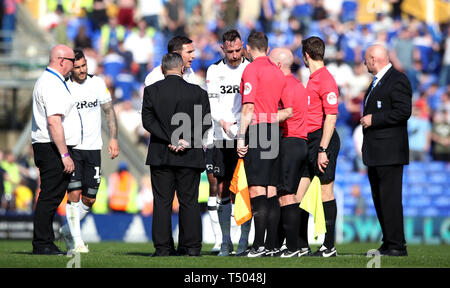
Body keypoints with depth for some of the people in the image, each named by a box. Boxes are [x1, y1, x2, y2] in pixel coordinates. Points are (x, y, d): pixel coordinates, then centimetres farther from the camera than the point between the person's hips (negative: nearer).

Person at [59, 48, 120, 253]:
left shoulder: (97, 83, 4)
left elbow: (109, 111, 12)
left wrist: (113, 138, 3)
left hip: (93, 148, 3)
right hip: (71, 148, -3)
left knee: (89, 200, 5)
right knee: (74, 195, -12)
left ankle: (67, 230, 26)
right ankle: (77, 242, -6)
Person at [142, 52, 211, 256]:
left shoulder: (151, 91, 0)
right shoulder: (198, 92, 1)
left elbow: (148, 120, -7)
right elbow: (205, 123, -6)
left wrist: (170, 140, -10)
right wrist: (186, 141, -10)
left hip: (160, 155, 0)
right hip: (190, 156, 0)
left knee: (162, 202, 3)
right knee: (189, 202, 6)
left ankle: (162, 247, 1)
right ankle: (192, 246, 6)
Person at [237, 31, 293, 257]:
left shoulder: (251, 69, -6)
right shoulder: (278, 72, 15)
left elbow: (248, 107, -14)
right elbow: (289, 110, 15)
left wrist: (241, 137, -13)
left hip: (257, 132, -7)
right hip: (273, 135, 7)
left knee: (257, 190, -10)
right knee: (272, 192, 8)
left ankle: (259, 245, -15)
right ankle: (271, 245, 8)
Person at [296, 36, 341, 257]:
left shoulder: (325, 80, -12)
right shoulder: (313, 78, 17)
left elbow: (331, 117, -17)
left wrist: (323, 149, -21)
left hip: (322, 139, -9)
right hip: (309, 140, 9)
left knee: (326, 190, -4)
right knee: (297, 191, 6)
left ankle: (329, 246, 2)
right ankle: (301, 245, 10)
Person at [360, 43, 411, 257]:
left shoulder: (398, 80, -11)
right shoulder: (377, 82, 20)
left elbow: (403, 111, -20)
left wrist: (373, 119, -18)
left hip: (390, 152, -10)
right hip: (375, 152, 10)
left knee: (390, 199, -11)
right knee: (379, 199, 11)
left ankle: (397, 245, -9)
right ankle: (388, 243, 16)